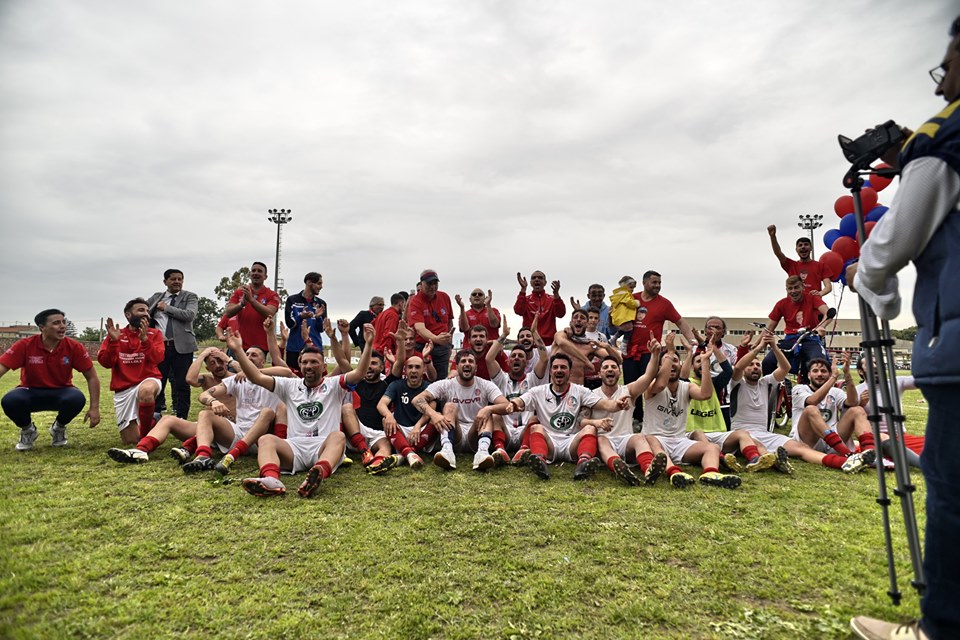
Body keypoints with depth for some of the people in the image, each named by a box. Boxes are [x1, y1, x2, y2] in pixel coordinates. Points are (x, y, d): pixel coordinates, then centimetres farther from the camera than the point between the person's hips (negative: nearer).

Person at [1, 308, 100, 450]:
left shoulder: (74, 347, -13)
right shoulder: (25, 345, -14)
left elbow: (92, 377, -8)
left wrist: (94, 407, -15)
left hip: (61, 392, 0)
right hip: (31, 392, 0)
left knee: (77, 398, -35)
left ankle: (59, 428, 2)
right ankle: (27, 430, 3)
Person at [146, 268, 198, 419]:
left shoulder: (190, 296, 6)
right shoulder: (156, 297, 16)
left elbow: (190, 315, -11)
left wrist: (166, 307, -6)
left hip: (181, 346, -3)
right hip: (160, 346, 3)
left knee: (182, 383, 1)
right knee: (157, 382, 5)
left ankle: (181, 417, 9)